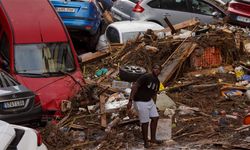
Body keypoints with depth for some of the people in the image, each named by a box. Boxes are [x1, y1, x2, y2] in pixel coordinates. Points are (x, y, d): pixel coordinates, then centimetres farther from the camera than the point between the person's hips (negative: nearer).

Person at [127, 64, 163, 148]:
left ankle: (153, 139, 24)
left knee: (155, 118, 9)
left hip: (149, 101, 9)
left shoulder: (157, 82, 6)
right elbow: (134, 87, -23)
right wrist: (130, 101, -27)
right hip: (140, 102, -8)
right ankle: (146, 141, 16)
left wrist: (154, 106, 22)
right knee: (145, 122, -1)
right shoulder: (145, 77, -20)